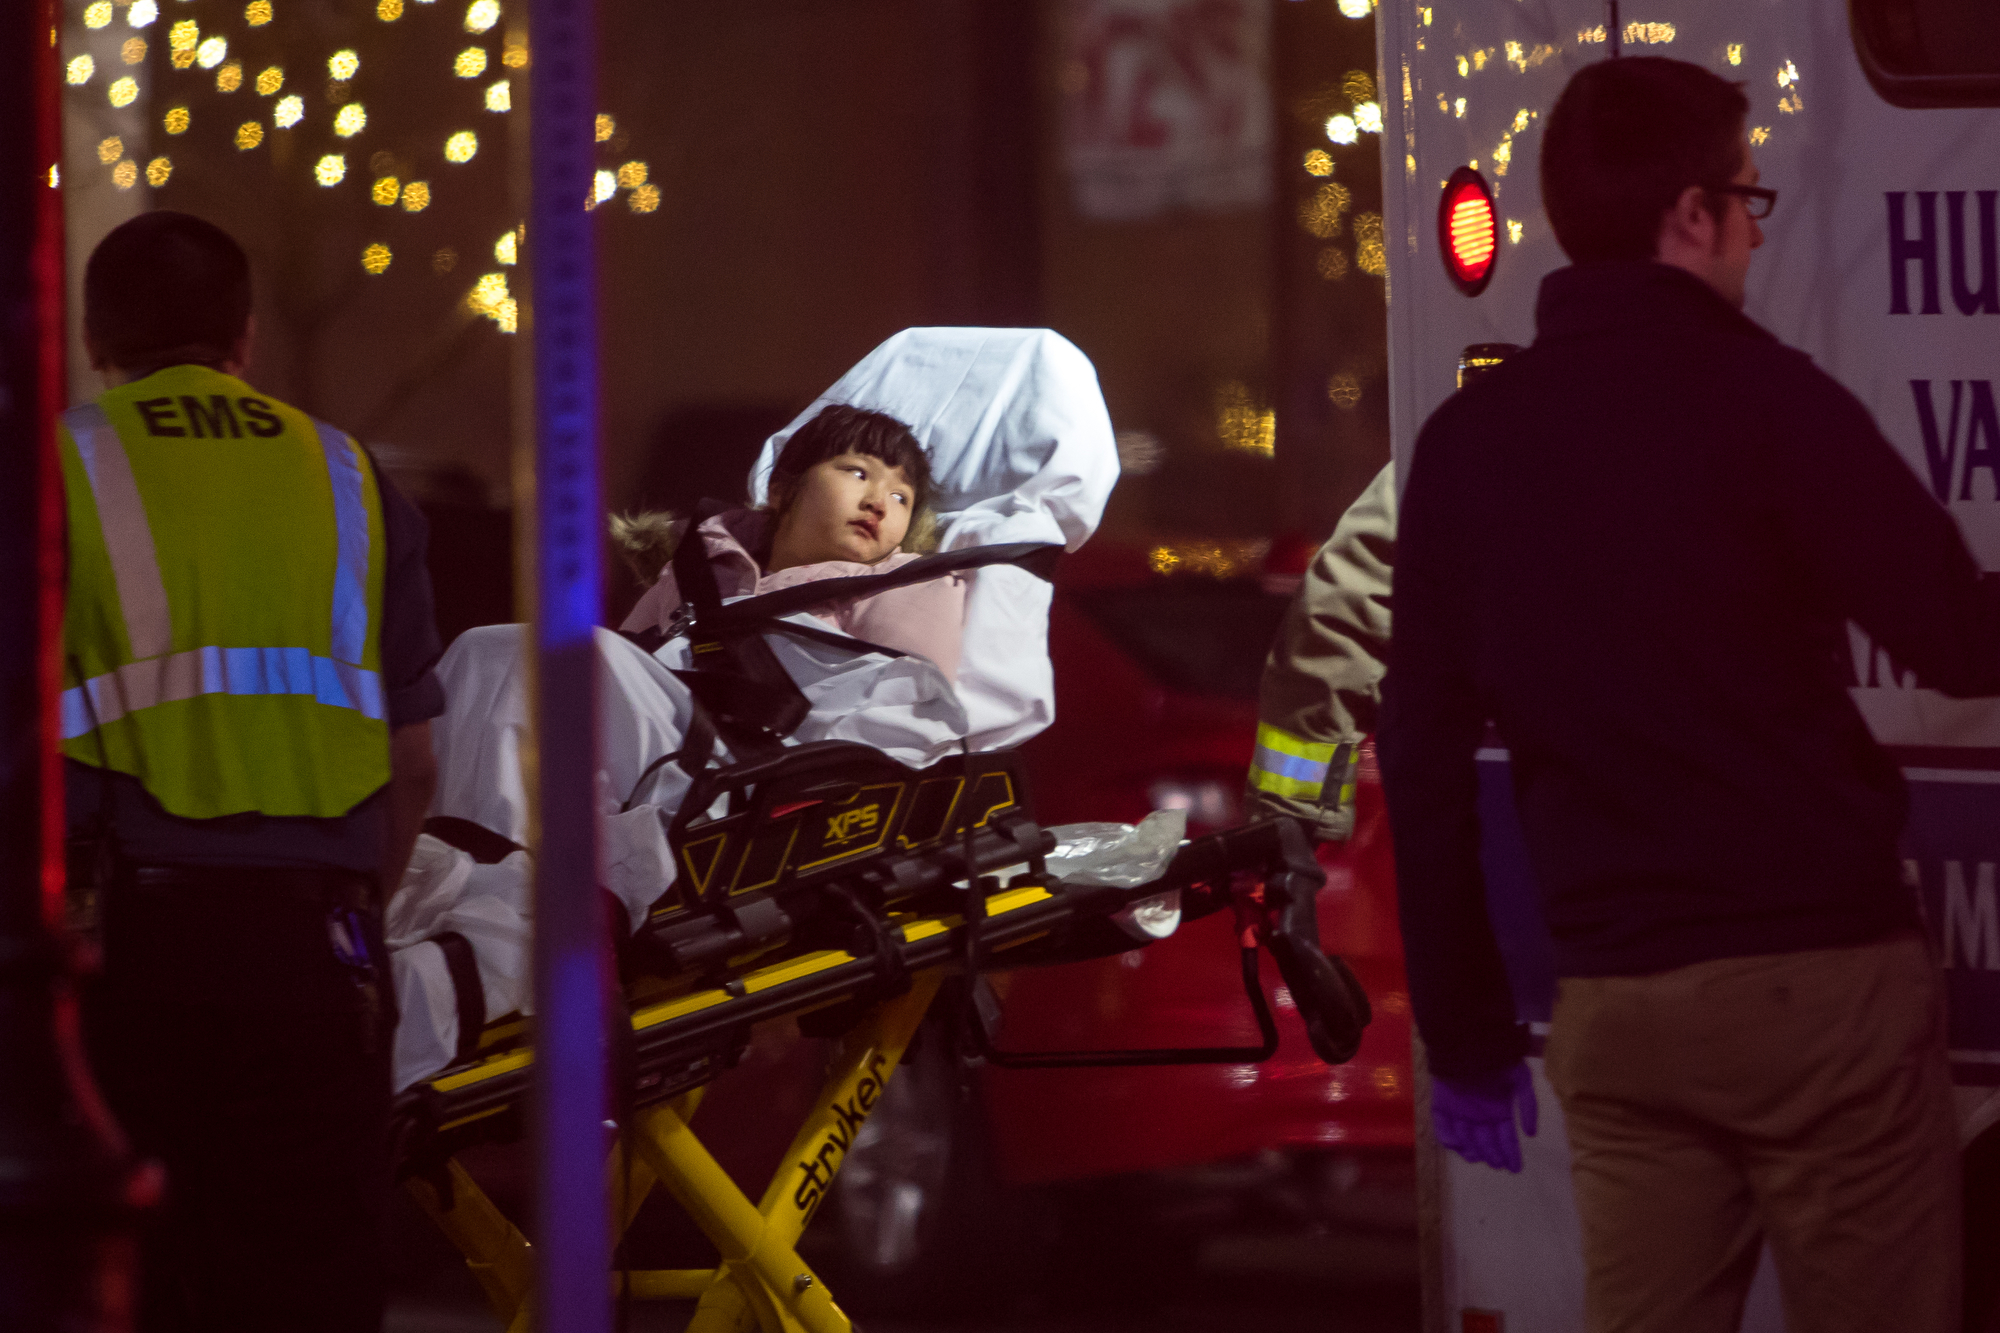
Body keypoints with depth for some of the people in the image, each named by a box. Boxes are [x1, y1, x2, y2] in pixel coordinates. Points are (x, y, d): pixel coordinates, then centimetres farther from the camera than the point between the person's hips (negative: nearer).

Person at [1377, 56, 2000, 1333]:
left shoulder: (1466, 444, 7)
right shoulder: (1759, 399, -10)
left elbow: (1424, 757, 10)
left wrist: (1466, 1028, 16)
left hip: (1614, 1003, 5)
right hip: (1818, 980, -5)